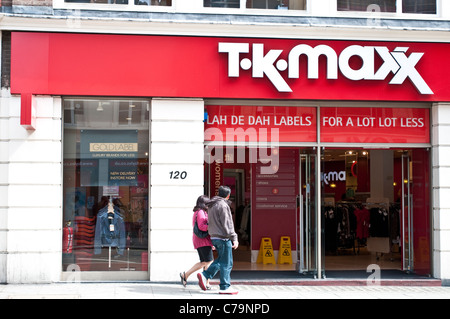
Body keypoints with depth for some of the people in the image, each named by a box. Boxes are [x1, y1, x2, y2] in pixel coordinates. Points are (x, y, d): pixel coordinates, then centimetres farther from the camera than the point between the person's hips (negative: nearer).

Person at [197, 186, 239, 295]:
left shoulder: (211, 206, 14)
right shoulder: (223, 205, -15)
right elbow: (227, 224, -18)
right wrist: (234, 238, -15)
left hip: (214, 237, 9)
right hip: (223, 237, -9)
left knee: (221, 260, 18)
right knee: (226, 263, -1)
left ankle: (205, 275, 9)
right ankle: (225, 287, 3)